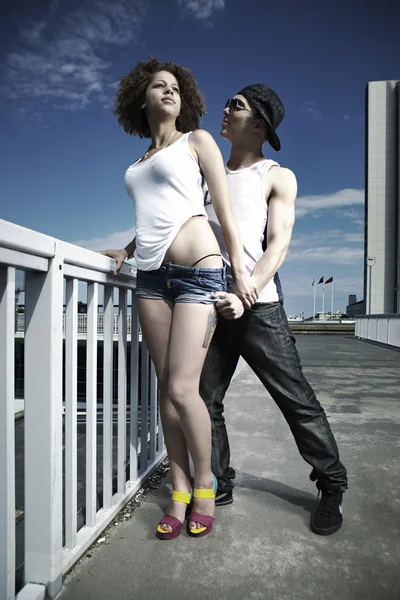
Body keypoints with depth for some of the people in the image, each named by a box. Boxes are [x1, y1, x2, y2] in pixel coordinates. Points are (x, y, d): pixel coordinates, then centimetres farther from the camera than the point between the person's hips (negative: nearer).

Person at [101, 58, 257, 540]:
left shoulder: (197, 140, 10)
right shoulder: (140, 161, 23)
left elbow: (225, 211, 2)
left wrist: (239, 272, -4)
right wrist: (128, 249, 13)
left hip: (198, 270, -5)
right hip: (151, 275, 5)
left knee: (182, 388, -10)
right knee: (166, 387, 3)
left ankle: (204, 482, 13)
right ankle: (180, 489, 16)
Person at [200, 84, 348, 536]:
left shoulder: (277, 177, 6)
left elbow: (278, 244, -5)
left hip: (258, 307, -4)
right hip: (212, 304, 5)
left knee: (297, 399, 1)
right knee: (204, 400, 6)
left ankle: (332, 487, 19)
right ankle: (219, 486, 23)